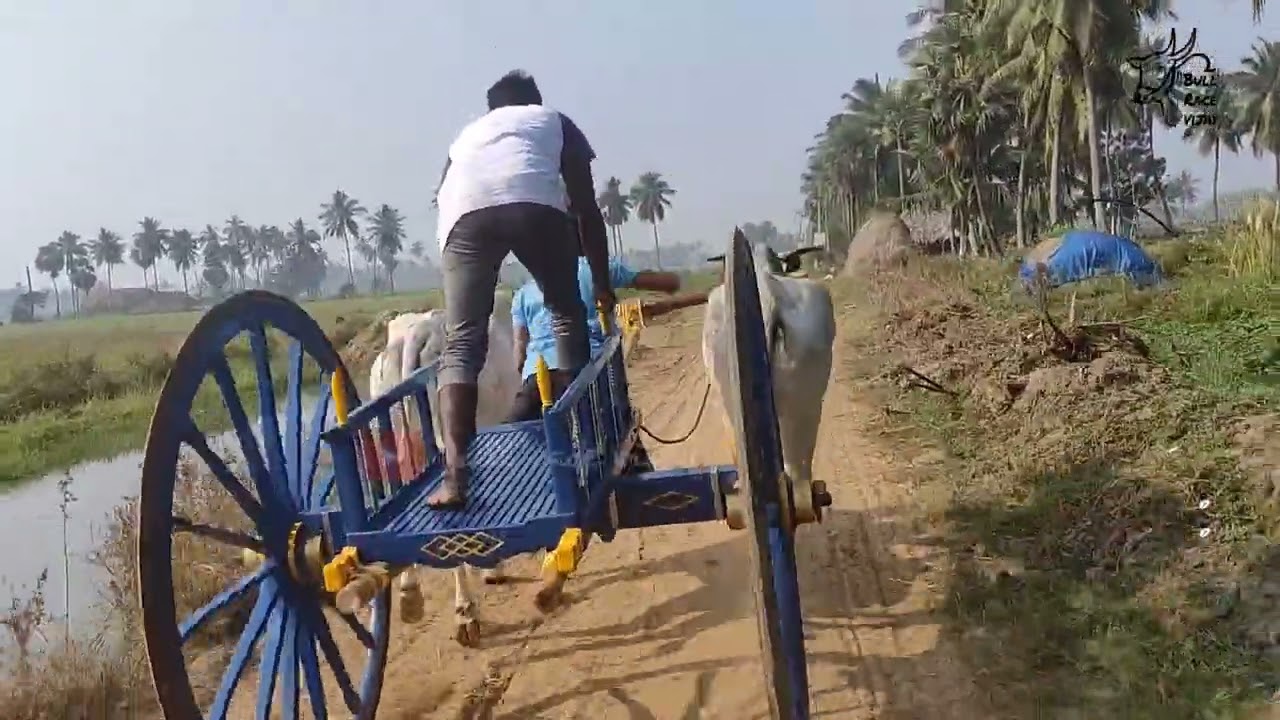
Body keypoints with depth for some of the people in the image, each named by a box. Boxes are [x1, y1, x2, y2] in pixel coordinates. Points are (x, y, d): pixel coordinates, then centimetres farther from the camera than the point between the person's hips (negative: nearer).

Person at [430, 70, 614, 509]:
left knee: (461, 341, 0)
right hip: (534, 202, -1)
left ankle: (454, 473, -16)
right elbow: (587, 209, 31)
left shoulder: (468, 133, 42)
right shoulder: (556, 121, 35)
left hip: (464, 210, 2)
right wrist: (602, 283, 39)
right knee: (567, 313, 20)